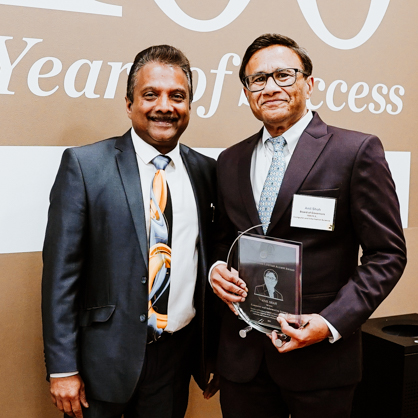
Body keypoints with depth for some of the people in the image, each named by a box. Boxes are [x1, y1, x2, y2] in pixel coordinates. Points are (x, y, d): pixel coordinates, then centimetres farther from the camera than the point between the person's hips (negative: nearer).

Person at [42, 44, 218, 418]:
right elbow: (61, 271, -10)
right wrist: (62, 368, -11)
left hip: (177, 354, 3)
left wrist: (213, 351, 11)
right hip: (104, 357, -3)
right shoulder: (84, 164, -8)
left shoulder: (207, 171, 3)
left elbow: (209, 265, 9)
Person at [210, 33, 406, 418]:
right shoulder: (230, 161, 8)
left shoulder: (357, 151, -7)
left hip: (320, 356, -3)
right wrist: (216, 268, -4)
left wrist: (331, 323, -17)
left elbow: (387, 254, -7)